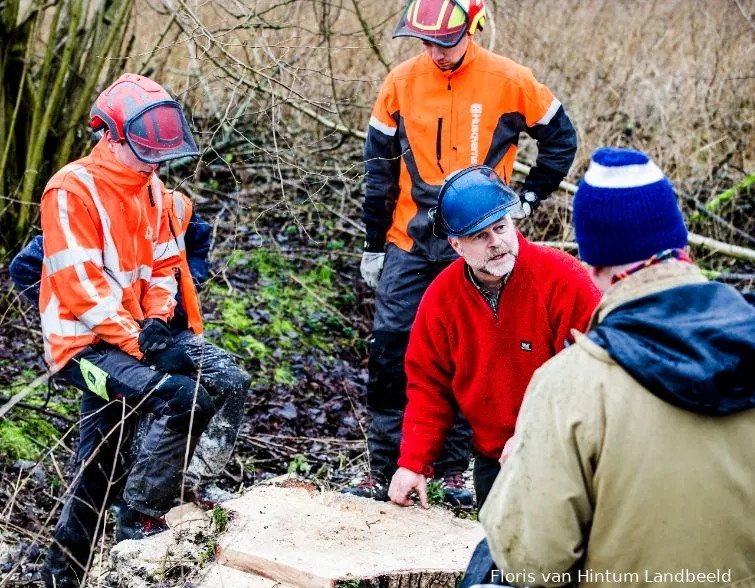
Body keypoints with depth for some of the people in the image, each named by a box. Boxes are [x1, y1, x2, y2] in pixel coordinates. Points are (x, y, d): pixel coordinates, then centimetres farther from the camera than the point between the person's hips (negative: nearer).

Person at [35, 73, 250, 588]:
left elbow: (165, 263, 13)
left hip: (138, 333, 9)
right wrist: (138, 345, -22)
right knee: (183, 397, -27)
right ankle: (141, 518, -8)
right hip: (86, 343, -9)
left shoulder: (152, 188, 10)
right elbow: (80, 289, -20)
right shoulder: (72, 191, -14)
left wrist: (156, 320, -7)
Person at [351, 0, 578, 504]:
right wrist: (373, 246, 7)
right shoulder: (402, 81, 0)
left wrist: (528, 199, 5)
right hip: (410, 243, 2)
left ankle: (453, 468, 17)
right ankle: (385, 467, 7)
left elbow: (561, 139, 10)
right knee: (390, 350, -3)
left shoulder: (510, 82, -5)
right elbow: (380, 167, 7)